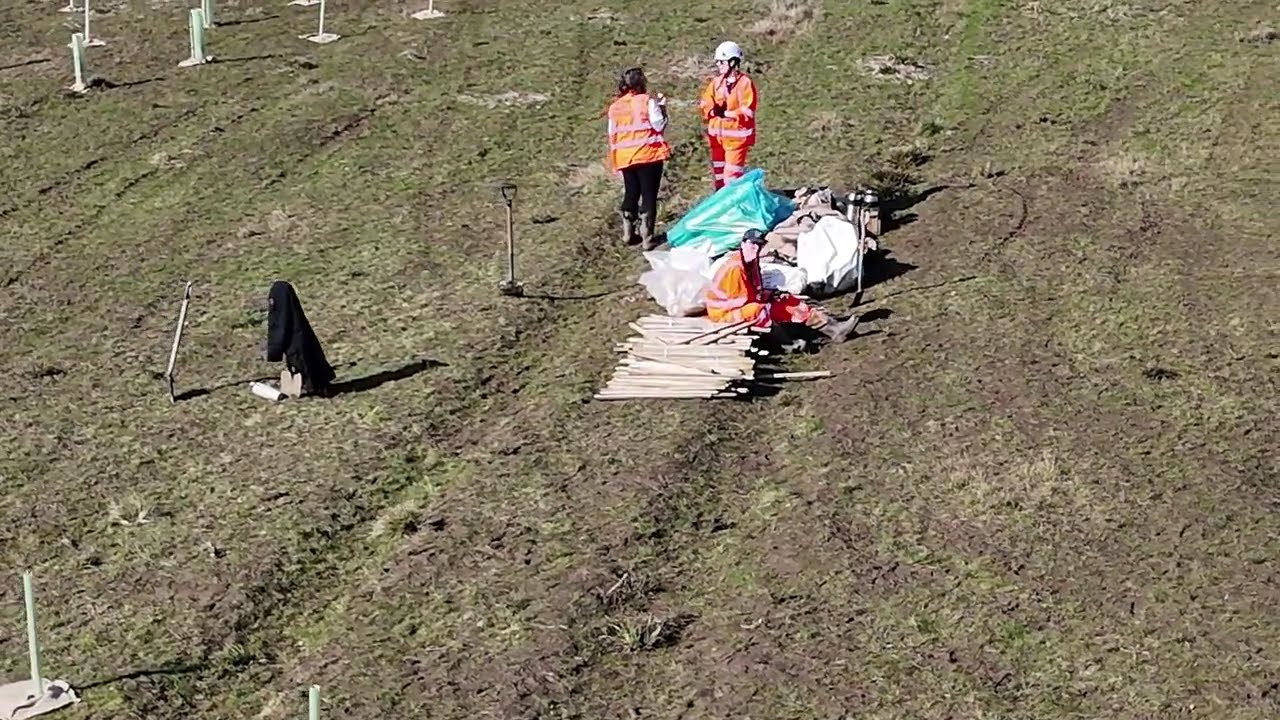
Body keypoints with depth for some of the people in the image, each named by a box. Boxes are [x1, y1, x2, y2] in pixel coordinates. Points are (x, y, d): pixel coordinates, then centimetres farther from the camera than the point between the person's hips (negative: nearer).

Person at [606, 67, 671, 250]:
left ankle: (628, 233, 20)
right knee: (649, 195, 2)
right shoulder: (647, 101, -9)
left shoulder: (615, 107, 6)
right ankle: (647, 238, 0)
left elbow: (612, 135, 10)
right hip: (648, 155, -4)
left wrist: (614, 160, 18)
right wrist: (661, 107, 3)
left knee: (631, 194, 19)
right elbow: (659, 125, -11)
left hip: (624, 158, 5)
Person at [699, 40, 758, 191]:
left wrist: (726, 113, -21)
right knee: (718, 175, 14)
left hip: (736, 136, -7)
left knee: (732, 177, -11)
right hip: (717, 135, 7)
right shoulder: (716, 82, 8)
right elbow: (705, 105, 5)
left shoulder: (745, 83, -9)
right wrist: (713, 111, -16)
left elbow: (747, 112, -15)